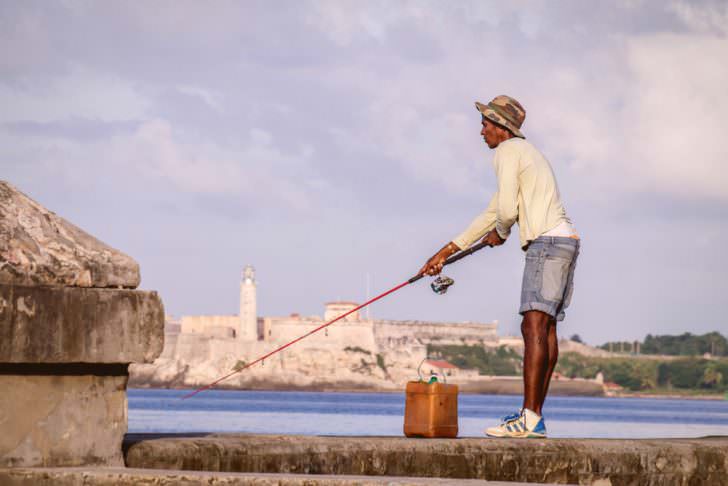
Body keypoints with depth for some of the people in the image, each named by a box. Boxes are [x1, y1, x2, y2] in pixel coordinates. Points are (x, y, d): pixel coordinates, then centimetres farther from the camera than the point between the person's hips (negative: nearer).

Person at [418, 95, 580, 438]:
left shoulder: (507, 152, -3)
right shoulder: (526, 153, 28)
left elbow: (507, 211, -13)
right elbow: (492, 214, 31)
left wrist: (500, 233, 12)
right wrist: (446, 252, 31)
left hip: (546, 242, -10)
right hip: (566, 242, 10)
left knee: (533, 325, -16)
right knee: (546, 327, 9)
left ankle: (530, 419, -24)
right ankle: (534, 414, 10)